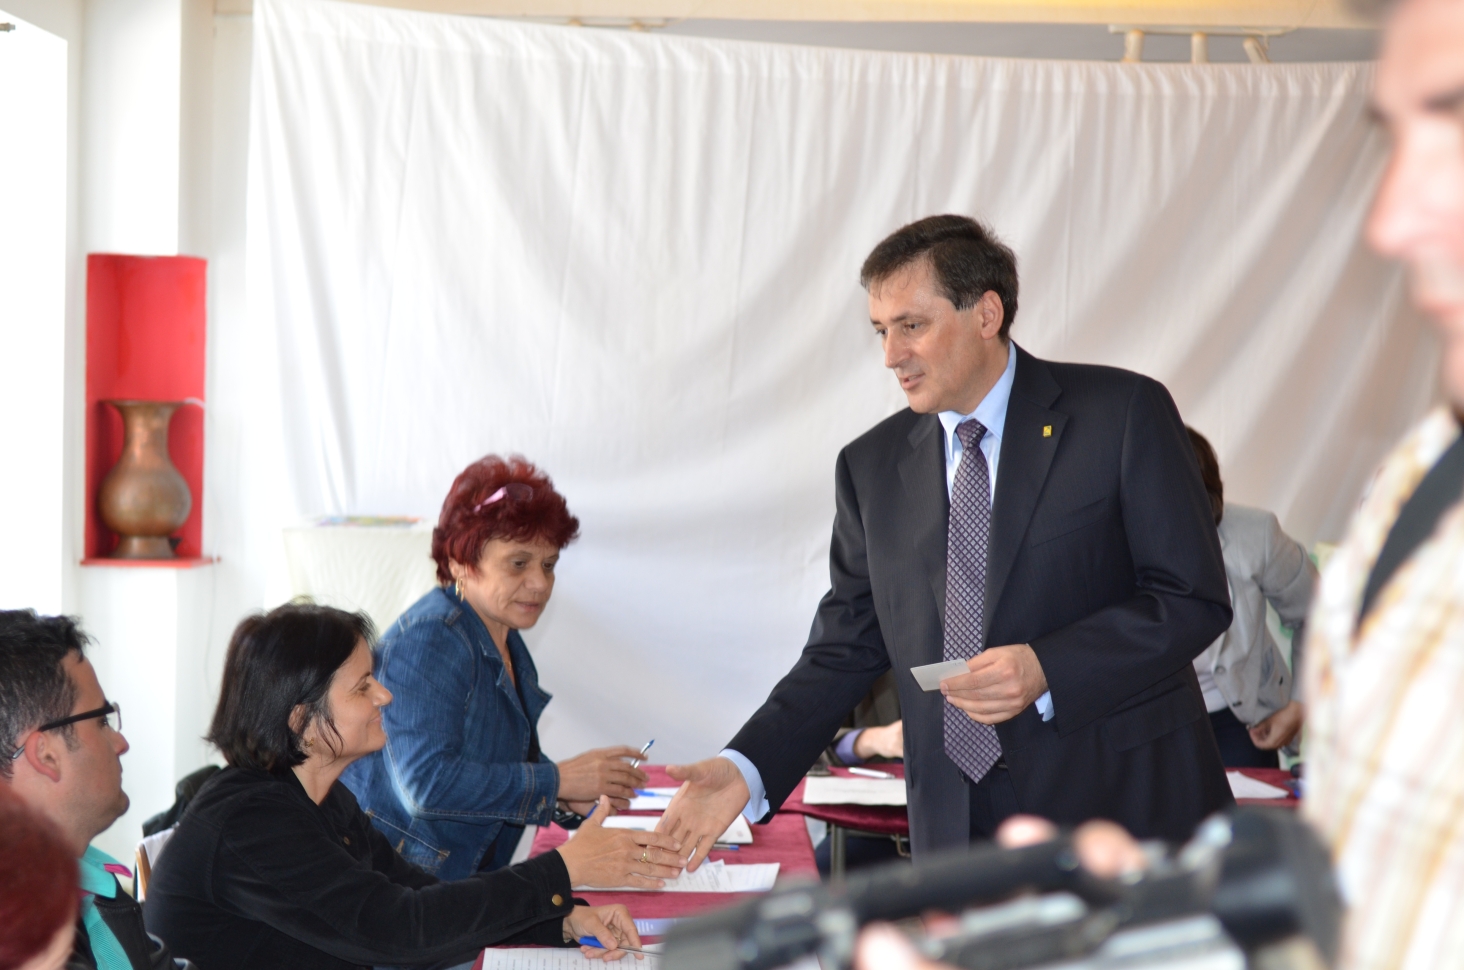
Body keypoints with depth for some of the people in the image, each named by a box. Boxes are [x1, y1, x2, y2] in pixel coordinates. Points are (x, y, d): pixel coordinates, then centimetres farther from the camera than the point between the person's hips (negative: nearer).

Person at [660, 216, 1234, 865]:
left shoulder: (1123, 415, -4)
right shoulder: (871, 468, 10)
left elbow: (1194, 599, -7)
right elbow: (846, 647, 10)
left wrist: (1047, 671, -19)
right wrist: (748, 768, -6)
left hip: (1126, 809, -3)